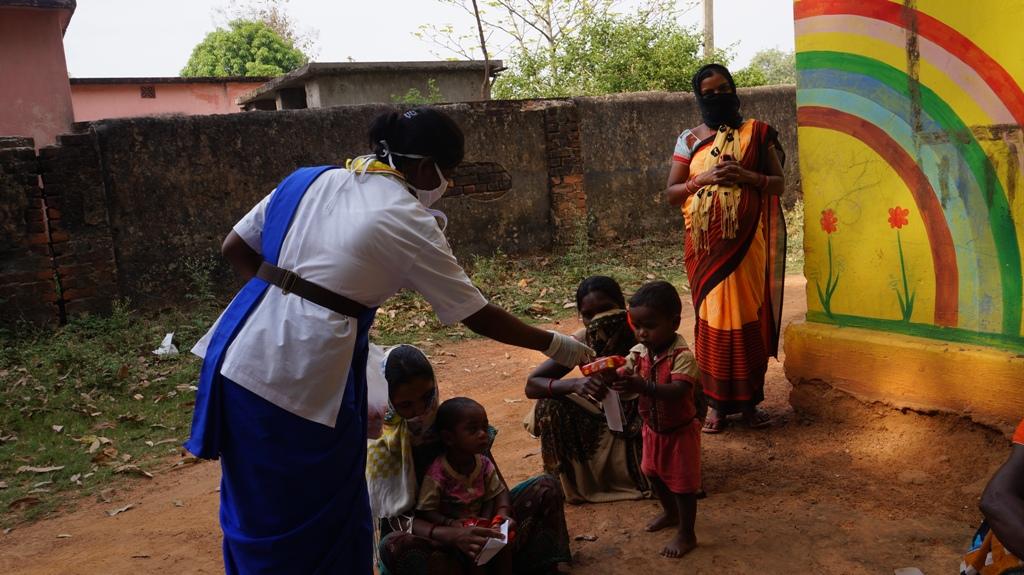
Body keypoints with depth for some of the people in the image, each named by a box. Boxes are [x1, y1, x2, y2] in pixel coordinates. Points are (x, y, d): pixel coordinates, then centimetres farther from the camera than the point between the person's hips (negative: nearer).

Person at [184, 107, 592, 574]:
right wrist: (554, 346, 10)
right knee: (318, 521, 12)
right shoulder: (408, 223, -7)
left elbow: (234, 249, 13)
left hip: (241, 357, 7)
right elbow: (479, 317, -1)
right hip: (301, 378, -7)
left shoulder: (309, 180, 10)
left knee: (257, 512, 21)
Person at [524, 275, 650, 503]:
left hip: (639, 418, -2)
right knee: (549, 405, -21)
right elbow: (532, 385, -21)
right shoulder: (582, 342, -17)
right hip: (604, 418, 2)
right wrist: (575, 384, -41)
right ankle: (563, 480, -1)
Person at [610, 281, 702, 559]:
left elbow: (677, 392, -41)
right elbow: (624, 379, -15)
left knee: (682, 483, 7)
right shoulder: (638, 352, -9)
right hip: (653, 428, 7)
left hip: (680, 431, -7)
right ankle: (670, 513, 50)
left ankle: (686, 534, 26)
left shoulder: (683, 356, -28)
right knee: (655, 474, 24)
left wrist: (642, 386, -55)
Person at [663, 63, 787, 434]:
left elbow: (779, 184, 4)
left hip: (747, 243, 0)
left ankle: (749, 400, 18)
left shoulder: (757, 133, 5)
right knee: (713, 320, 3)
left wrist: (747, 176, -14)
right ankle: (717, 402, 14)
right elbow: (671, 194, 4)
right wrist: (703, 178, -13)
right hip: (706, 245, 0)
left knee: (749, 318, 4)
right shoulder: (689, 139, 7)